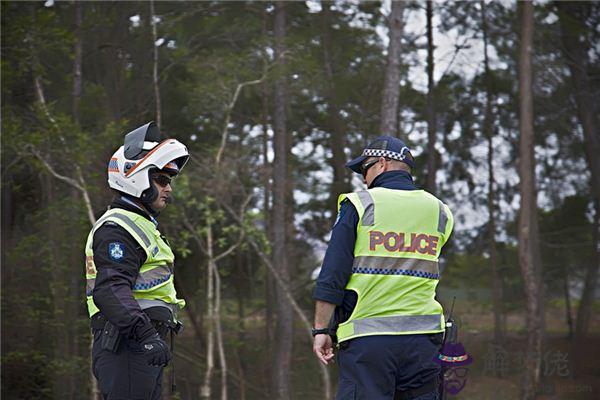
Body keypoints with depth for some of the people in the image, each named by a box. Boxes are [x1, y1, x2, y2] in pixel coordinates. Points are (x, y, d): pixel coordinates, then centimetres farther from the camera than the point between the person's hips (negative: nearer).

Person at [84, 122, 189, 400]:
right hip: (127, 347, -11)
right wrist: (146, 335, -33)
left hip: (143, 346, 11)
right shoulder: (117, 228, -11)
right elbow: (111, 290, -24)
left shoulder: (142, 225, 24)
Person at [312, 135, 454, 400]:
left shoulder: (359, 204, -1)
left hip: (367, 339, -4)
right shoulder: (439, 212, 11)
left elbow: (332, 276, -4)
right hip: (423, 337, 4)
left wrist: (321, 329, -1)